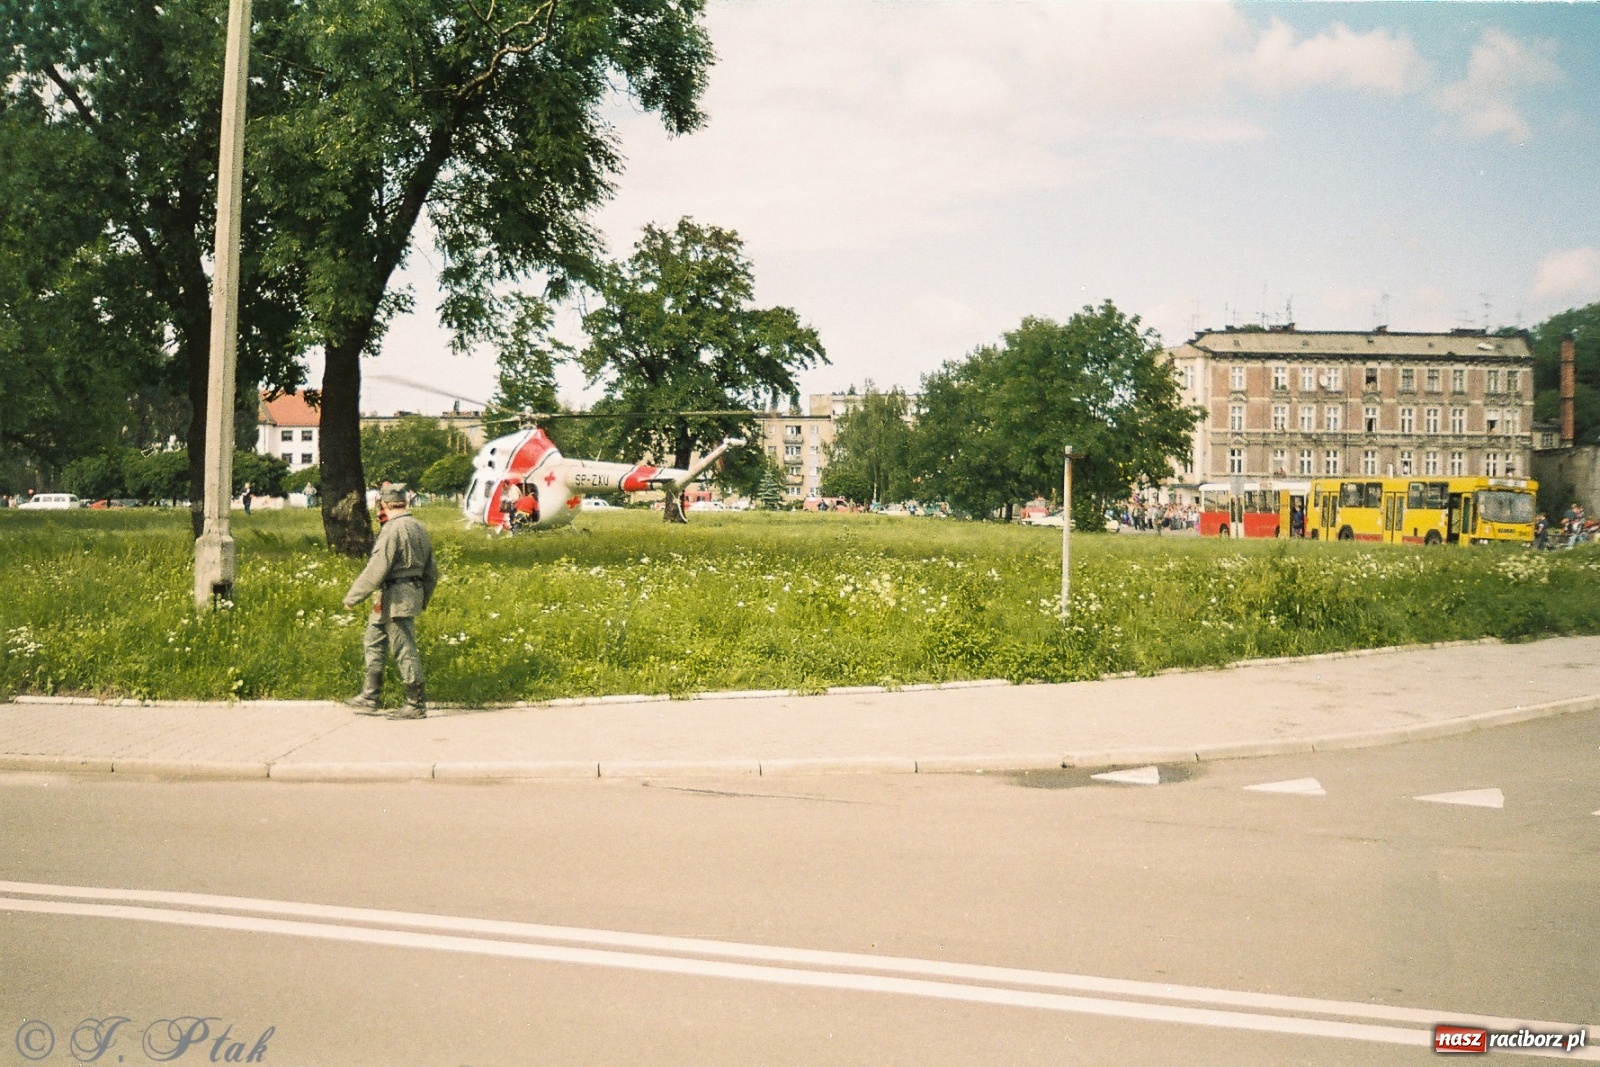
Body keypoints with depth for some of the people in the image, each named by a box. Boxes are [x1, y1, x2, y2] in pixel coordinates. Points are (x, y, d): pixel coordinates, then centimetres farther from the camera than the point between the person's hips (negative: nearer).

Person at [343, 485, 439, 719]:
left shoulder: (392, 529, -15)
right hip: (413, 593, 10)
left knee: (405, 650, -4)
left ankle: (416, 705, 1)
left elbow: (376, 569, -20)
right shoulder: (418, 528, 13)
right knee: (373, 641, 18)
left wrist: (352, 597, -13)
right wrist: (423, 600, 28)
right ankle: (370, 698, 23)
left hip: (396, 598, -10)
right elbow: (431, 571, 18)